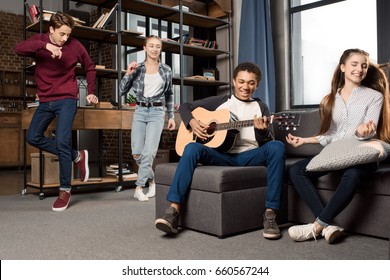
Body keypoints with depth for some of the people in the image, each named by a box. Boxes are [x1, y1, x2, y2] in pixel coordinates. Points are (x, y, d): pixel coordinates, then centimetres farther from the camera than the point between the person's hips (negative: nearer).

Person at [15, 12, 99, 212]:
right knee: (33, 137, 3)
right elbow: (19, 49, -20)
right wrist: (45, 45, -33)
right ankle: (76, 156, 15)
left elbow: (90, 68, 12)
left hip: (67, 100, -4)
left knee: (62, 142, -13)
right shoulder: (40, 41, 0)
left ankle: (65, 190, 1)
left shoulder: (75, 45, -3)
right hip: (45, 101, 5)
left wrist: (91, 92, 6)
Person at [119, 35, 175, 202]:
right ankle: (151, 179, 23)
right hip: (140, 112, 1)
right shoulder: (137, 68, 4)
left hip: (157, 112, -1)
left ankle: (139, 187, 0)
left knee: (149, 152, -12)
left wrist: (171, 116, 9)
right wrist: (128, 73, -10)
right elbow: (122, 91, 4)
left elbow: (169, 94, 14)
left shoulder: (166, 70, 6)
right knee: (136, 153, -1)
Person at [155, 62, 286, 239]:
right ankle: (173, 211, -33)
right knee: (192, 148, -29)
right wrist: (192, 123, -4)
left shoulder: (260, 107, 15)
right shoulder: (220, 101, 14)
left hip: (249, 156, 1)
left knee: (276, 147, -29)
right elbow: (185, 106, 17)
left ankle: (270, 213, -30)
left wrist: (262, 131, -20)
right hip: (222, 154, 0)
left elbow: (267, 142, 4)